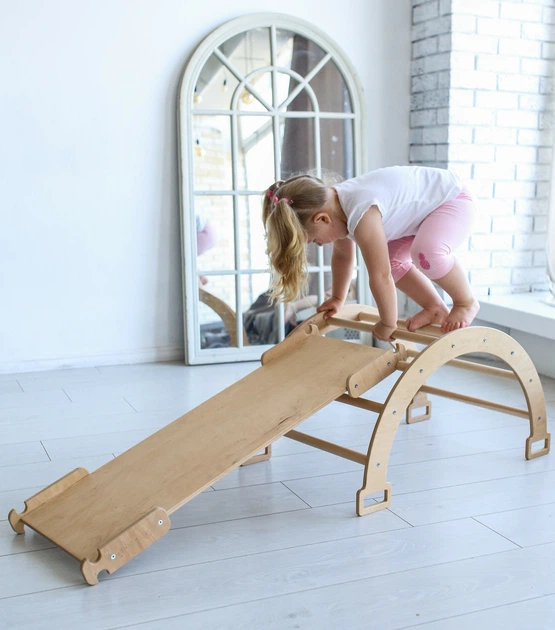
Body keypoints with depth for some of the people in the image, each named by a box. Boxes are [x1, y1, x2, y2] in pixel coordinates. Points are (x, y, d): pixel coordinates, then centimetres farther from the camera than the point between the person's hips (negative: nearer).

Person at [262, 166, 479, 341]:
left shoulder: (362, 215, -36)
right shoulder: (334, 204, -4)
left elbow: (380, 277, -31)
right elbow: (343, 256, 13)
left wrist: (387, 325, -18)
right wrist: (338, 299, 22)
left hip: (454, 199, -9)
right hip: (425, 203, 9)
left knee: (427, 252, -33)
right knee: (390, 260, 3)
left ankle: (466, 303, -8)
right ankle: (435, 309, 15)